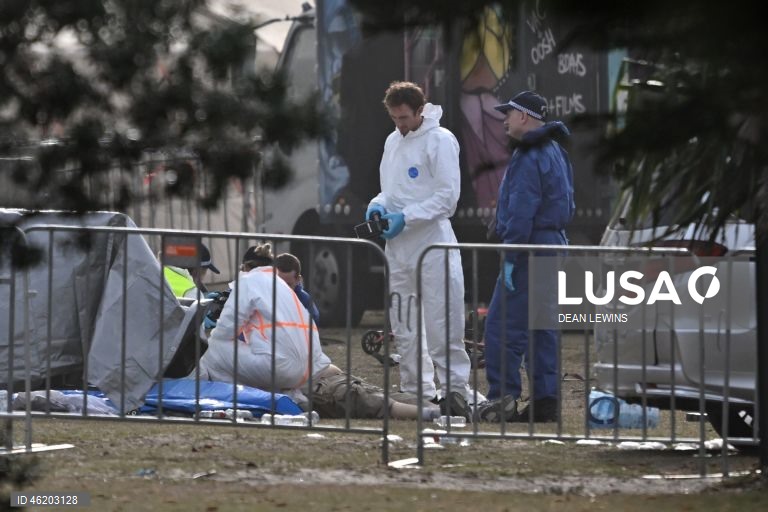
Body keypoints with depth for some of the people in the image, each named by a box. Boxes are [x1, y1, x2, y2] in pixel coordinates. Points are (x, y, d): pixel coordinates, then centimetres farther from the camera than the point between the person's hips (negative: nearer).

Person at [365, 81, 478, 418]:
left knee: (441, 327, -9)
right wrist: (379, 204, 2)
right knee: (404, 327, 11)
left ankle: (455, 388, -4)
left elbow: (447, 197, -13)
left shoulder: (440, 140, -8)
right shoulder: (393, 141, 15)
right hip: (398, 247, 8)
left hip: (433, 244, -8)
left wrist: (406, 217, -18)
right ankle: (417, 391, 18)